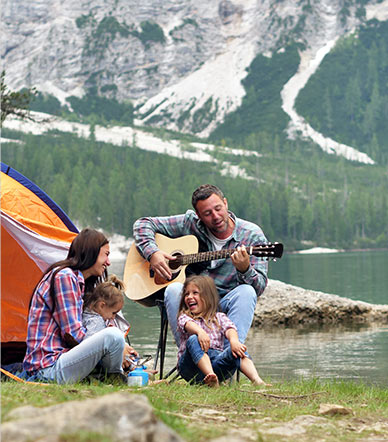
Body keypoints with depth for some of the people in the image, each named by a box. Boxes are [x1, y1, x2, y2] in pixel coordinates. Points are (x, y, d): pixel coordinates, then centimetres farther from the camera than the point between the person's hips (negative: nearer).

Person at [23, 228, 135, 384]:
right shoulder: (64, 276, -11)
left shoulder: (78, 281, 20)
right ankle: (115, 381, 1)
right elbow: (72, 334, -16)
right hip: (48, 369, -11)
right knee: (113, 336, -25)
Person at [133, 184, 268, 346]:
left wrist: (245, 270, -34)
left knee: (247, 292, -33)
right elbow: (144, 224, 9)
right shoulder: (190, 223, 1)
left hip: (226, 304, -1)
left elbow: (260, 286, -10)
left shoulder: (252, 234, -4)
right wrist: (152, 253, -10)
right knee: (174, 289, -32)